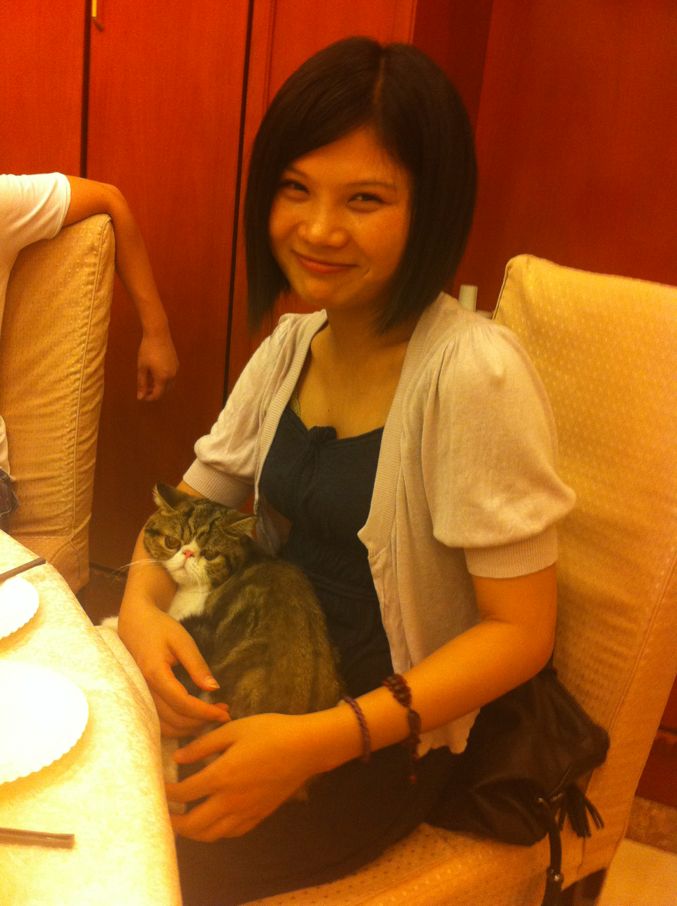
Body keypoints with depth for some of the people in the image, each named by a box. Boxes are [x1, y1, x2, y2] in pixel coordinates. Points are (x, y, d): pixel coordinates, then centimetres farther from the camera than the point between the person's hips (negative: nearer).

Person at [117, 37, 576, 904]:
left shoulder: (473, 375, -25)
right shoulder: (293, 341, -2)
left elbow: (520, 631, -20)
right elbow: (191, 505, 5)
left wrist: (321, 739, -28)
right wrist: (142, 603, -16)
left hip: (386, 735, -6)